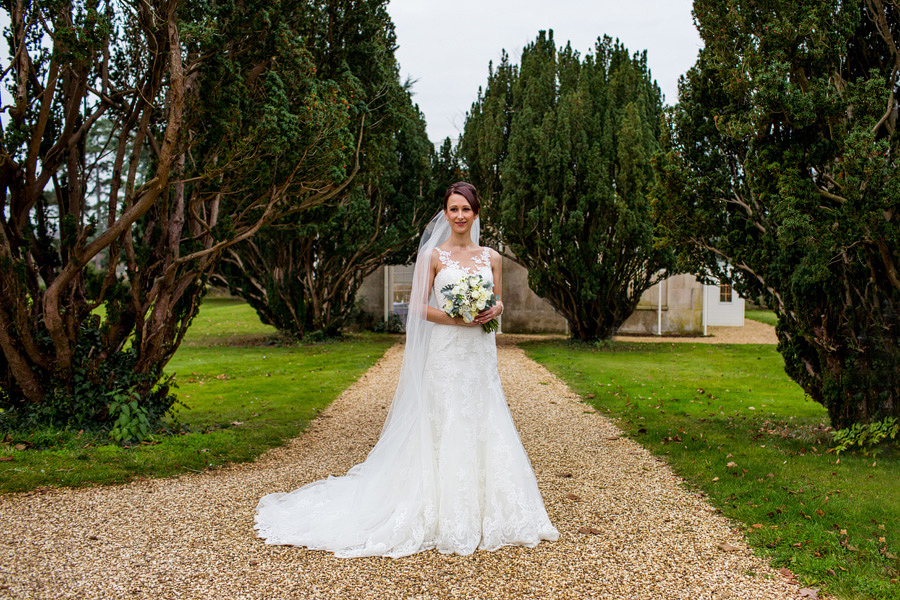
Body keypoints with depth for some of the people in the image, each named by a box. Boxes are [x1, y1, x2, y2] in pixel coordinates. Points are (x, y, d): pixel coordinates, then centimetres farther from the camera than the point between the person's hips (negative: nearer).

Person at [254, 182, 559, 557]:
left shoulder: (491, 257, 12)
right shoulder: (433, 255, 0)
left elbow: (498, 301, 17)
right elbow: (419, 306, -3)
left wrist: (493, 311, -6)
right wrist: (455, 318, -16)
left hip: (481, 355, 4)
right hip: (446, 353, -4)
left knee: (485, 427, 5)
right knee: (447, 430, -4)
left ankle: (487, 515, 17)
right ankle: (449, 520, 5)